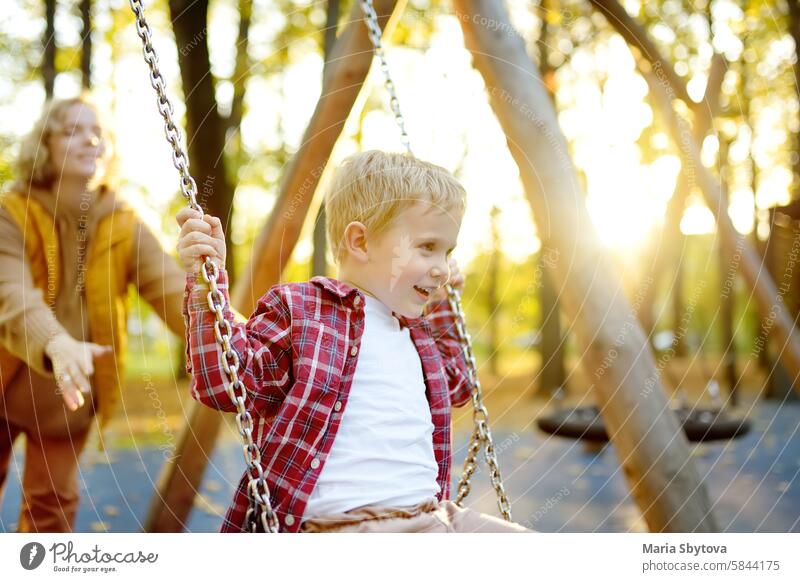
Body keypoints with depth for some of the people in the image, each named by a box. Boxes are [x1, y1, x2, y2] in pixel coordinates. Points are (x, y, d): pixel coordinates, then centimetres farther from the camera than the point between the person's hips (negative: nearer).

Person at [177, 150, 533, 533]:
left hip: (432, 514, 8)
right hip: (347, 524, -8)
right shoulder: (297, 308, 0)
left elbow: (455, 386, 42)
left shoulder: (416, 332, 22)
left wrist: (442, 306, 35)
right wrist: (206, 283, -18)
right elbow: (223, 382, -10)